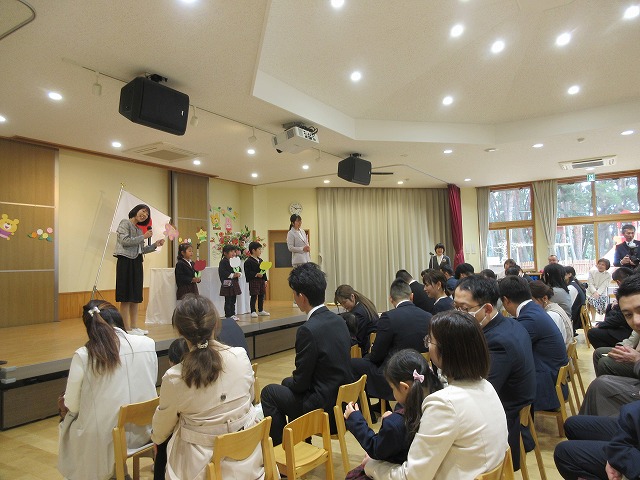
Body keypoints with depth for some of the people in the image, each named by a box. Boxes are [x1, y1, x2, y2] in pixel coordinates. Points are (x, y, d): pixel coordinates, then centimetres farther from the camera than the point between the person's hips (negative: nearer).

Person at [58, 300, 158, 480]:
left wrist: (65, 404, 16)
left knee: (67, 421, 28)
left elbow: (72, 406, -6)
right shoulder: (147, 344, -10)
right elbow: (150, 388, 2)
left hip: (103, 441, -3)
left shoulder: (82, 356, -15)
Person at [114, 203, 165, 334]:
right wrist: (143, 237, -11)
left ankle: (134, 327, 14)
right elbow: (125, 241, -14)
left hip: (137, 263, 8)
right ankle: (127, 328, -4)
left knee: (135, 297, 8)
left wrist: (155, 245, 9)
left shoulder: (139, 229, 20)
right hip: (125, 261, -8)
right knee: (126, 297, -6)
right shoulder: (125, 223, 0)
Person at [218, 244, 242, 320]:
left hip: (235, 283, 8)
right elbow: (222, 273, -20)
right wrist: (232, 275, -21)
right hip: (227, 283, -8)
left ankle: (233, 314, 21)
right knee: (228, 300, -1)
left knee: (233, 300, 13)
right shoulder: (223, 262, -11)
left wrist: (239, 273, -4)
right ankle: (228, 316, 5)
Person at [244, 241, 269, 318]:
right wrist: (256, 274, -24)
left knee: (261, 296, 13)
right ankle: (253, 311, 5)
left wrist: (265, 280, 13)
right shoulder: (248, 261, -11)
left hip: (261, 280, 8)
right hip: (253, 281, -8)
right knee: (254, 296, -3)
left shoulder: (260, 260, 13)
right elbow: (248, 272, -17)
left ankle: (261, 310, 23)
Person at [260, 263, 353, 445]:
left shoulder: (308, 330, -25)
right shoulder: (338, 320, 1)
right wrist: (290, 381, 16)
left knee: (269, 392, 7)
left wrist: (289, 382, 6)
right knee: (287, 383, 25)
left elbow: (301, 382, -17)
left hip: (324, 407, -8)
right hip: (343, 398, 8)